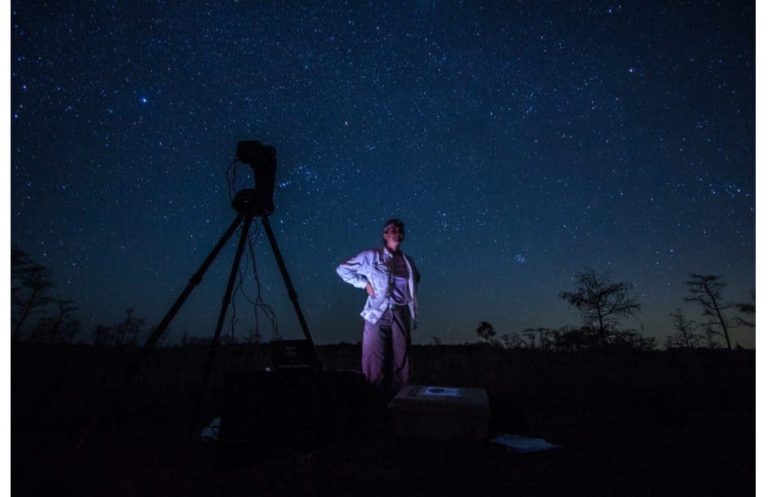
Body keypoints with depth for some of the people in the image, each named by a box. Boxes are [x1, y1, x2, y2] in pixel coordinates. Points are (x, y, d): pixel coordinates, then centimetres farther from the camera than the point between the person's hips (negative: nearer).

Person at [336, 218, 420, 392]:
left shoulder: (407, 261, 12)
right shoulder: (371, 256, 0)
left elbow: (416, 279, 32)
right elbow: (342, 269, 4)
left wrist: (409, 294, 15)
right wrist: (364, 284, -3)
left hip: (401, 315, 4)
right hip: (378, 314, -4)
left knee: (401, 361, 7)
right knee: (375, 363, -3)